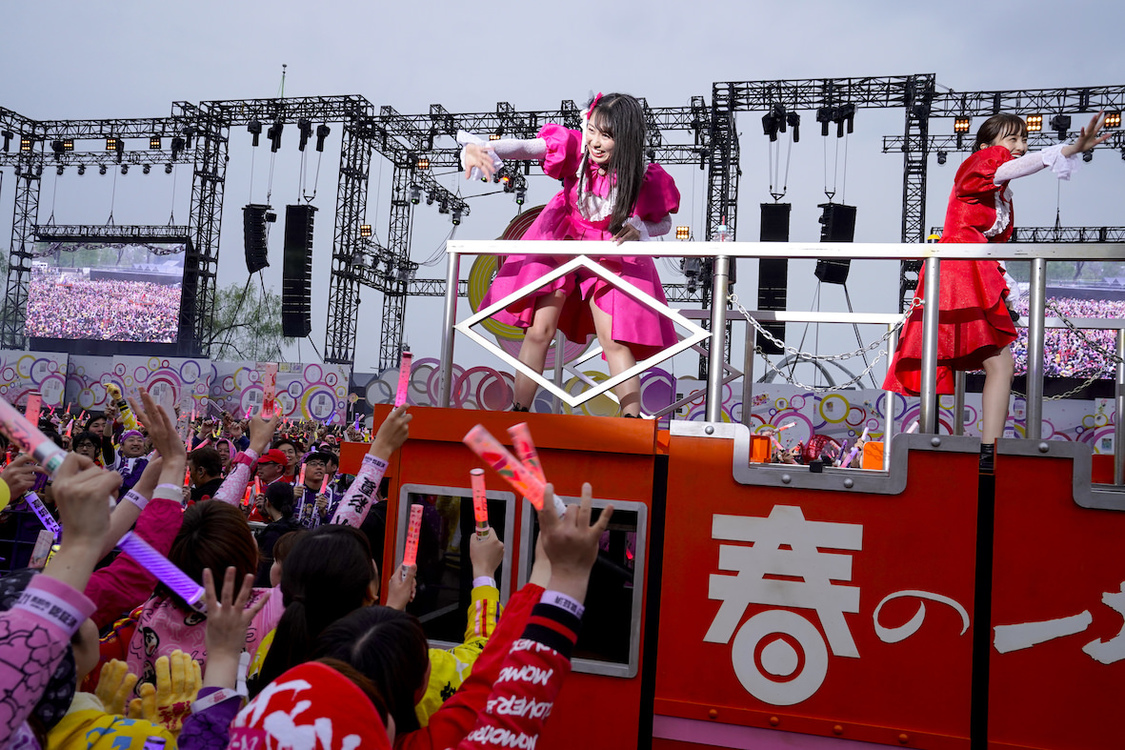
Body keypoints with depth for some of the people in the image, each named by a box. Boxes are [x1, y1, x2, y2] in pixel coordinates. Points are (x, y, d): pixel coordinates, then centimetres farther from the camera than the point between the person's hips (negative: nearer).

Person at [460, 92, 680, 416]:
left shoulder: (645, 180, -20)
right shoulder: (575, 148, -21)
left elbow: (664, 223, -3)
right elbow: (524, 147, -34)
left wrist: (637, 230, -24)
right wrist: (478, 147, -52)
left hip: (610, 255, -1)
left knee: (615, 340, -9)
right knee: (539, 330, 0)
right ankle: (518, 412, 12)